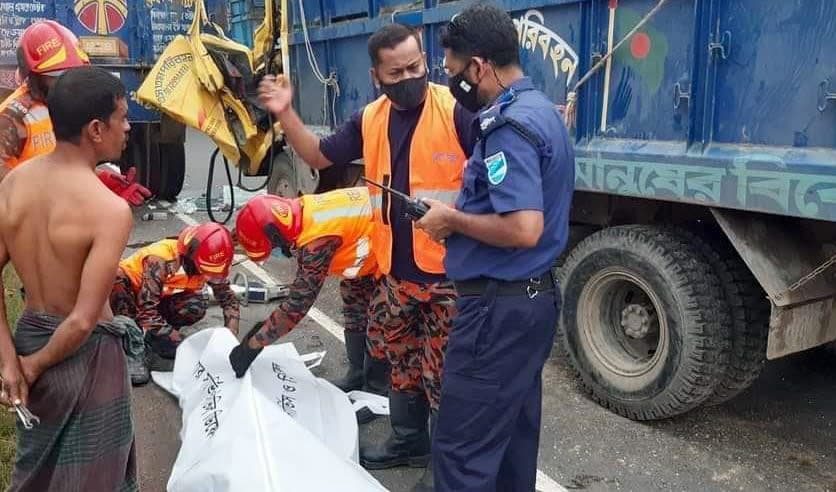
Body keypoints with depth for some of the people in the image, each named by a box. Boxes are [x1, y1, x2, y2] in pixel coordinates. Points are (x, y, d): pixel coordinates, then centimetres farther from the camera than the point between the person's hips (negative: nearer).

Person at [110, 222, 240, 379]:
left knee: (196, 307, -27)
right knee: (116, 281, -39)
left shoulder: (211, 266, -20)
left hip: (160, 296, 4)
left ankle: (150, 338, -5)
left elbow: (229, 299, -9)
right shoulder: (161, 260, -37)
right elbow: (146, 312, -39)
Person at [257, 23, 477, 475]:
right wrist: (285, 114, 5)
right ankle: (408, 441, 42)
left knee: (444, 374, 5)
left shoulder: (457, 110, -12)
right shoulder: (369, 119, 7)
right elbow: (319, 156, 17)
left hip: (450, 271, -6)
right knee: (402, 365, 21)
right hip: (396, 271, 6)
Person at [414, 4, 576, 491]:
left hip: (500, 306, -11)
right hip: (533, 296, 11)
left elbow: (523, 229, -29)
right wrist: (462, 211, 10)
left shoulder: (511, 126, -20)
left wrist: (451, 220, -14)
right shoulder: (541, 110, 12)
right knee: (512, 434, 21)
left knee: (462, 447, -1)